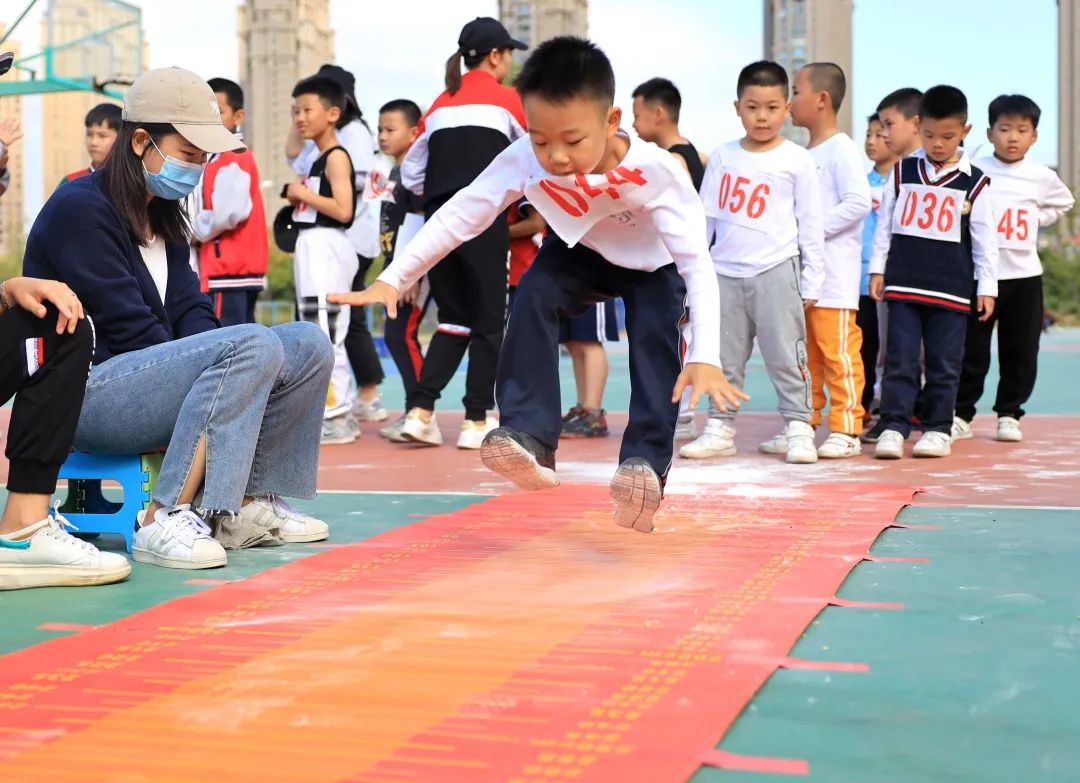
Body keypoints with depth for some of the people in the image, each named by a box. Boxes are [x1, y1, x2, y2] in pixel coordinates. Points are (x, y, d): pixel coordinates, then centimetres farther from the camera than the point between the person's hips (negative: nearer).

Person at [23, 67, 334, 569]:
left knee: (308, 347, 0)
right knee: (255, 346, -29)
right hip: (84, 395, -9)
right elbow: (127, 325, -18)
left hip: (148, 382, 9)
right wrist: (228, 366, -18)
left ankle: (249, 506, -2)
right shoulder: (78, 208, -11)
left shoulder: (162, 216, 16)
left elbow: (189, 311, 8)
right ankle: (164, 522, -31)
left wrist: (225, 373, -12)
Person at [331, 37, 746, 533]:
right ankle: (528, 437, -25)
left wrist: (705, 357, -52)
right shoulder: (525, 159, -32)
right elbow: (460, 214, -25)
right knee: (533, 293, -25)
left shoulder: (655, 169, -39)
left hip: (653, 263, -2)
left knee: (654, 334, -27)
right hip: (580, 251, 2)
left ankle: (646, 463, -23)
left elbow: (698, 264, -40)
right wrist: (393, 278, -31)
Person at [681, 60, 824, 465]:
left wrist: (812, 281, -2)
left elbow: (811, 225, 1)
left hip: (776, 272, -3)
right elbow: (705, 217, 11)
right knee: (724, 357, 8)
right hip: (726, 272, 3)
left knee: (785, 354, -3)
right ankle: (720, 428, 17)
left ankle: (798, 428, 4)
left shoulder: (797, 160, 0)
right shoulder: (722, 157, 8)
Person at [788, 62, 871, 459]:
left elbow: (859, 203, -20)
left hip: (833, 273, -9)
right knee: (804, 352, 12)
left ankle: (846, 430, -2)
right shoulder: (805, 154, 16)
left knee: (838, 351, -6)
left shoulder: (842, 149, -10)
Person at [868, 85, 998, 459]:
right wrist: (877, 269, 6)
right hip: (903, 286, 1)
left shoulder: (974, 182, 2)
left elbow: (985, 238, 5)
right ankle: (893, 427, 2)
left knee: (944, 366, 5)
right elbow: (885, 223, 10)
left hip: (951, 290, 0)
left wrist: (987, 286, 3)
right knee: (900, 362, -1)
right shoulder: (902, 172, 6)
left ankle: (938, 429, 14)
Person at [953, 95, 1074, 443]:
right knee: (971, 351, 2)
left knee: (1020, 352, 6)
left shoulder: (1041, 177, 3)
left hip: (1024, 274, 2)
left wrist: (1033, 222, 11)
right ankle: (961, 414, 11)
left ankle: (1009, 414, 18)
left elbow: (1062, 203, 22)